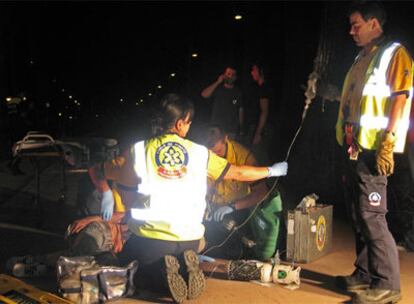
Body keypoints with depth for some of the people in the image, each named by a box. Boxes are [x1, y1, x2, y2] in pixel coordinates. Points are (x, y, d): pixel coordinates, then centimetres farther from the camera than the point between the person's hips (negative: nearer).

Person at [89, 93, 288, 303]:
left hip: (151, 236, -2)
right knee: (183, 259, 34)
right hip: (190, 238, 2)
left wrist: (106, 194, 29)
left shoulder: (140, 150, 1)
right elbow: (238, 173, 13)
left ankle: (161, 271, -7)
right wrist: (271, 171, 29)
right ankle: (186, 268, -4)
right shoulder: (199, 153, 3)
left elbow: (98, 171, 9)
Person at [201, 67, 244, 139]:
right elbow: (204, 95, -13)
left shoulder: (238, 92, 6)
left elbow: (241, 110, 8)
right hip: (216, 128, 0)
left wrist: (241, 127, 4)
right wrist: (218, 82, -13)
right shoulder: (217, 88, 4)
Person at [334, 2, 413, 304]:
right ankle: (365, 274, 22)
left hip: (373, 149, -9)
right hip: (355, 147, 9)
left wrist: (387, 144, -20)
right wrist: (348, 141, 15)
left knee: (371, 216, -9)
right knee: (359, 214, 12)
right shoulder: (362, 59, 21)